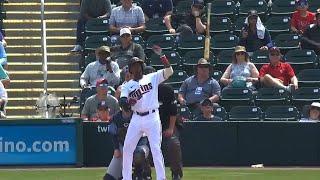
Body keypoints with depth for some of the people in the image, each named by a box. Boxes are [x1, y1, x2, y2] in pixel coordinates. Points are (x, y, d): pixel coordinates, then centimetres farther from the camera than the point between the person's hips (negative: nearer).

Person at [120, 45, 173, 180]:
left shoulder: (152, 78, 8)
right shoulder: (127, 85, 12)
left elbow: (169, 71, -6)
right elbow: (122, 100, -4)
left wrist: (161, 56, -14)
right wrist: (129, 101, -26)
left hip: (152, 117, -3)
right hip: (136, 119, 3)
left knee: (156, 148, -10)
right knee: (127, 148, 3)